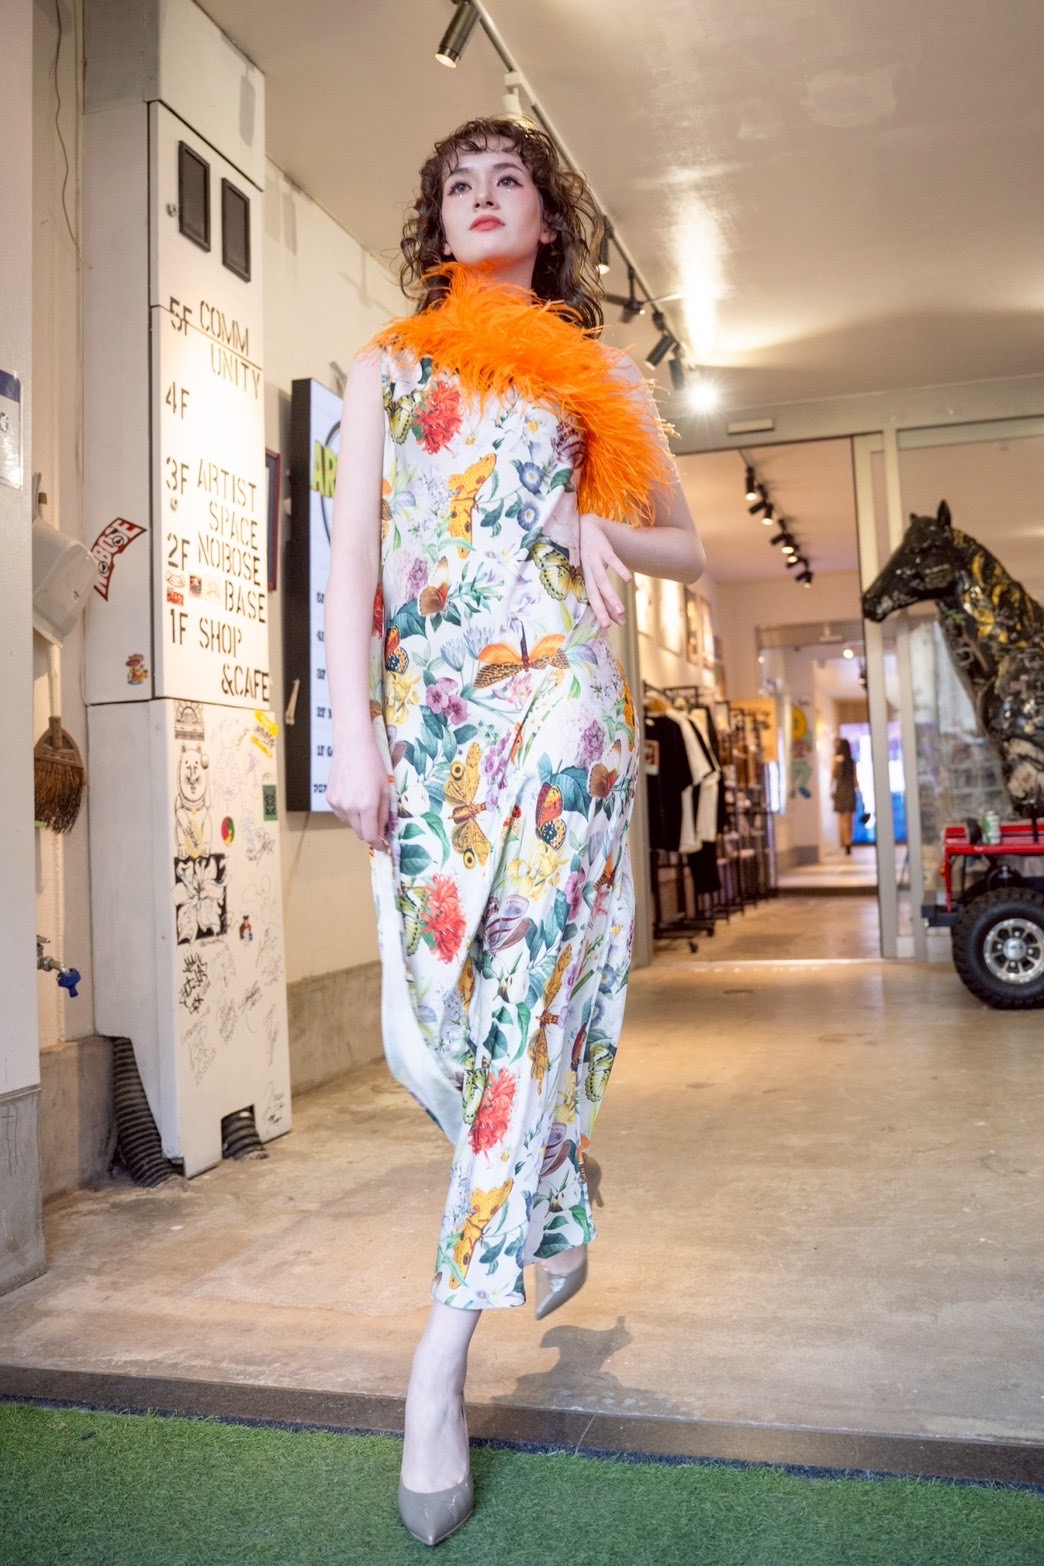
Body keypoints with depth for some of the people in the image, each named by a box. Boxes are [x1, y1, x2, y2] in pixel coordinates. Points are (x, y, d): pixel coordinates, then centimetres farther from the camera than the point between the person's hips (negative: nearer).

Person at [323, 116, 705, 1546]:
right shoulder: (387, 367, 18)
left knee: (523, 1001, -11)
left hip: (558, 702, -1)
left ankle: (442, 1357, -2)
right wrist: (355, 733, -5)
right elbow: (352, 563, 7)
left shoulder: (599, 378, 17)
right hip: (428, 714, 2)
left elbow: (688, 548, 21)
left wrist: (603, 533, -2)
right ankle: (561, 1215, 29)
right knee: (424, 1028, -1)